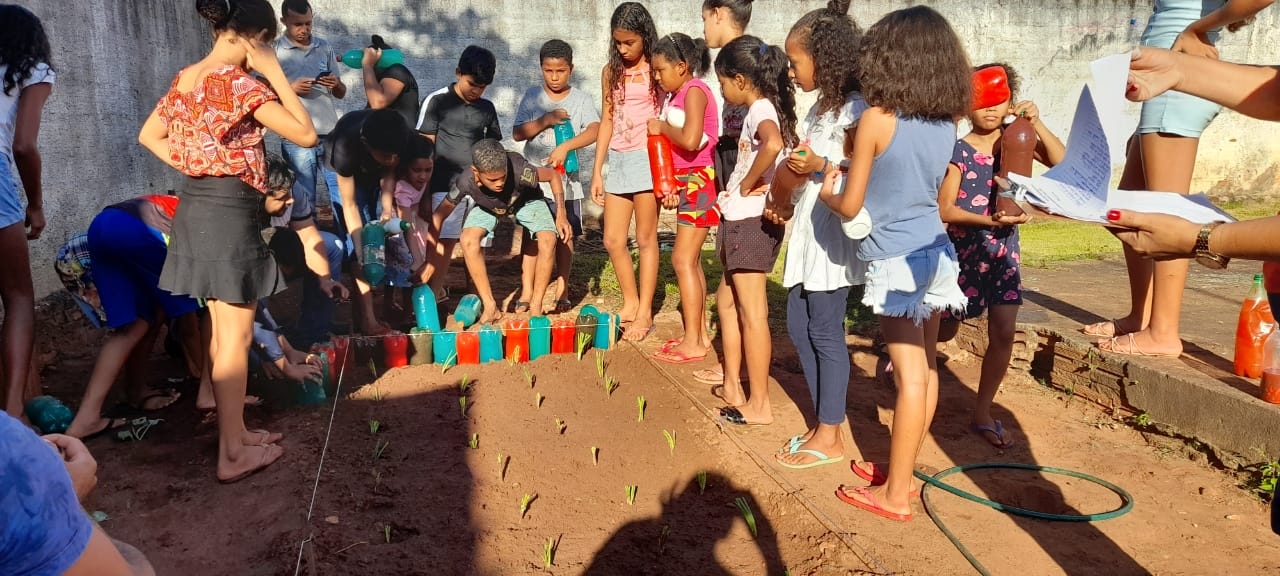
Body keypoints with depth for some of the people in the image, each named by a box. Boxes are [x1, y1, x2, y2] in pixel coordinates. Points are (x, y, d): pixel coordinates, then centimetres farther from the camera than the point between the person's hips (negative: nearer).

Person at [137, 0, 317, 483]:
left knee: (220, 329, 16)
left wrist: (201, 167, 12)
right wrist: (275, 73, -12)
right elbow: (306, 135, -17)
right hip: (230, 214, -9)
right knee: (237, 337, -2)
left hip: (195, 210, 9)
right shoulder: (241, 84, -16)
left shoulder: (184, 80, 10)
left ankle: (233, 433, 26)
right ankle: (233, 455, 5)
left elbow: (149, 135, 19)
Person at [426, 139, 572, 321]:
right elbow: (438, 217, -22)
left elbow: (553, 175, -20)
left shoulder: (520, 171, -41)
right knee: (468, 240, -27)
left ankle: (536, 307, -9)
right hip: (487, 207, 1)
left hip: (526, 201, -1)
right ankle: (490, 307, -13)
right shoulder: (465, 183, -36)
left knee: (548, 241, -26)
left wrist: (561, 214, -24)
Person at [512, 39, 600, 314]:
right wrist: (546, 120, -15)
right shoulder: (532, 96, 3)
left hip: (567, 180, 0)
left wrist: (565, 147, -30)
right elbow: (517, 133, -2)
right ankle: (527, 292, 10)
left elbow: (595, 131, -18)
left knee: (566, 235, 8)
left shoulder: (580, 99, -2)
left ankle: (562, 291, 19)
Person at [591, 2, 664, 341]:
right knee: (612, 241, 6)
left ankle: (645, 313, 12)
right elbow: (606, 121, 12)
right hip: (618, 161, 5)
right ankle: (630, 304, 25)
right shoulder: (611, 71, 10)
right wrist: (597, 171, 9)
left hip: (647, 159, -5)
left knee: (645, 238, 1)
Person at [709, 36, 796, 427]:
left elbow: (773, 145, -39)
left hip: (751, 222, -10)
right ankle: (733, 385, 31)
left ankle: (759, 405, 6)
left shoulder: (760, 110, -16)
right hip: (741, 220, 10)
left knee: (752, 312, -3)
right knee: (727, 301, 20)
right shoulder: (763, 109, 13)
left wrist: (746, 185, -23)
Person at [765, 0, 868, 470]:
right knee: (799, 326, 13)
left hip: (832, 236, -9)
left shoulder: (853, 109, -13)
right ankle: (825, 425, 24)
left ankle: (829, 438, 11)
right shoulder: (821, 107, 15)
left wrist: (820, 168, -29)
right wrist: (785, 202, 9)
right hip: (806, 232, 10)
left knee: (825, 332, -2)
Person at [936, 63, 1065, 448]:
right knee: (944, 330, 10)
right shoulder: (959, 151, -13)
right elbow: (944, 210, -15)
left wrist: (1037, 124, -23)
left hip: (1003, 250, 3)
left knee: (1004, 332, -1)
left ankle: (982, 412, 14)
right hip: (962, 250, -3)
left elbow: (1061, 162, -14)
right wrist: (989, 220, -26)